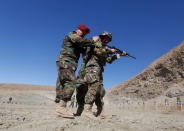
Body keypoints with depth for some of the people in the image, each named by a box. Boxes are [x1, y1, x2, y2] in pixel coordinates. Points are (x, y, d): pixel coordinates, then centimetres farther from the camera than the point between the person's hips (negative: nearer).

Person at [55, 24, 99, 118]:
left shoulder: (78, 43, 28)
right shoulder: (72, 35, 0)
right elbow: (81, 41, -17)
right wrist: (92, 41, -7)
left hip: (69, 64, 10)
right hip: (65, 62, -10)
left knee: (62, 84, 3)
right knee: (70, 82, -22)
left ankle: (59, 107, 2)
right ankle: (61, 107, -27)